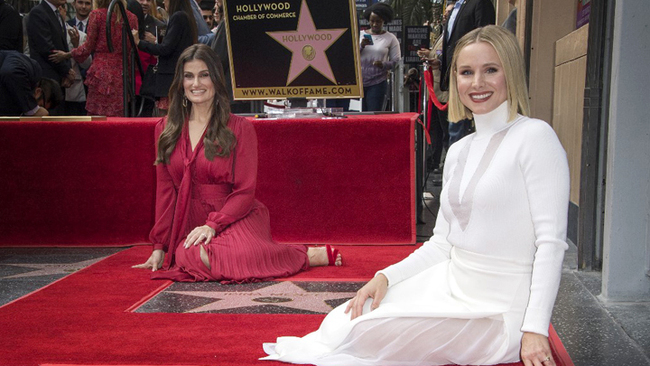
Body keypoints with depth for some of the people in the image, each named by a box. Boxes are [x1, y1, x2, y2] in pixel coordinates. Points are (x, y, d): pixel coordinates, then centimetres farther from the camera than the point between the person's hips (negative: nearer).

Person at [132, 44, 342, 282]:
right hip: (191, 225, 6)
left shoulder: (239, 128, -1)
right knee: (187, 257, -27)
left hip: (236, 220, -5)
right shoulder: (165, 130, 10)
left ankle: (306, 255, -11)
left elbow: (245, 191, -3)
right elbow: (165, 190, 10)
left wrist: (213, 224, -17)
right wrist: (159, 246, 7)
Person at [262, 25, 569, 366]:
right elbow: (442, 243, 12)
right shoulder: (459, 150, 10)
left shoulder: (535, 136, -11)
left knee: (364, 334, -15)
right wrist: (386, 276, -1)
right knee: (339, 323, -8)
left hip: (496, 310, -6)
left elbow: (551, 240, -14)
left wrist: (535, 329, -19)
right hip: (450, 284, 6)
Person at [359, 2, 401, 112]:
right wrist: (361, 46, -12)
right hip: (359, 81, 2)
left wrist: (383, 65, -20)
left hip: (378, 83, -2)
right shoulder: (360, 35, 10)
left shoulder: (390, 38, 3)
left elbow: (396, 60, -2)